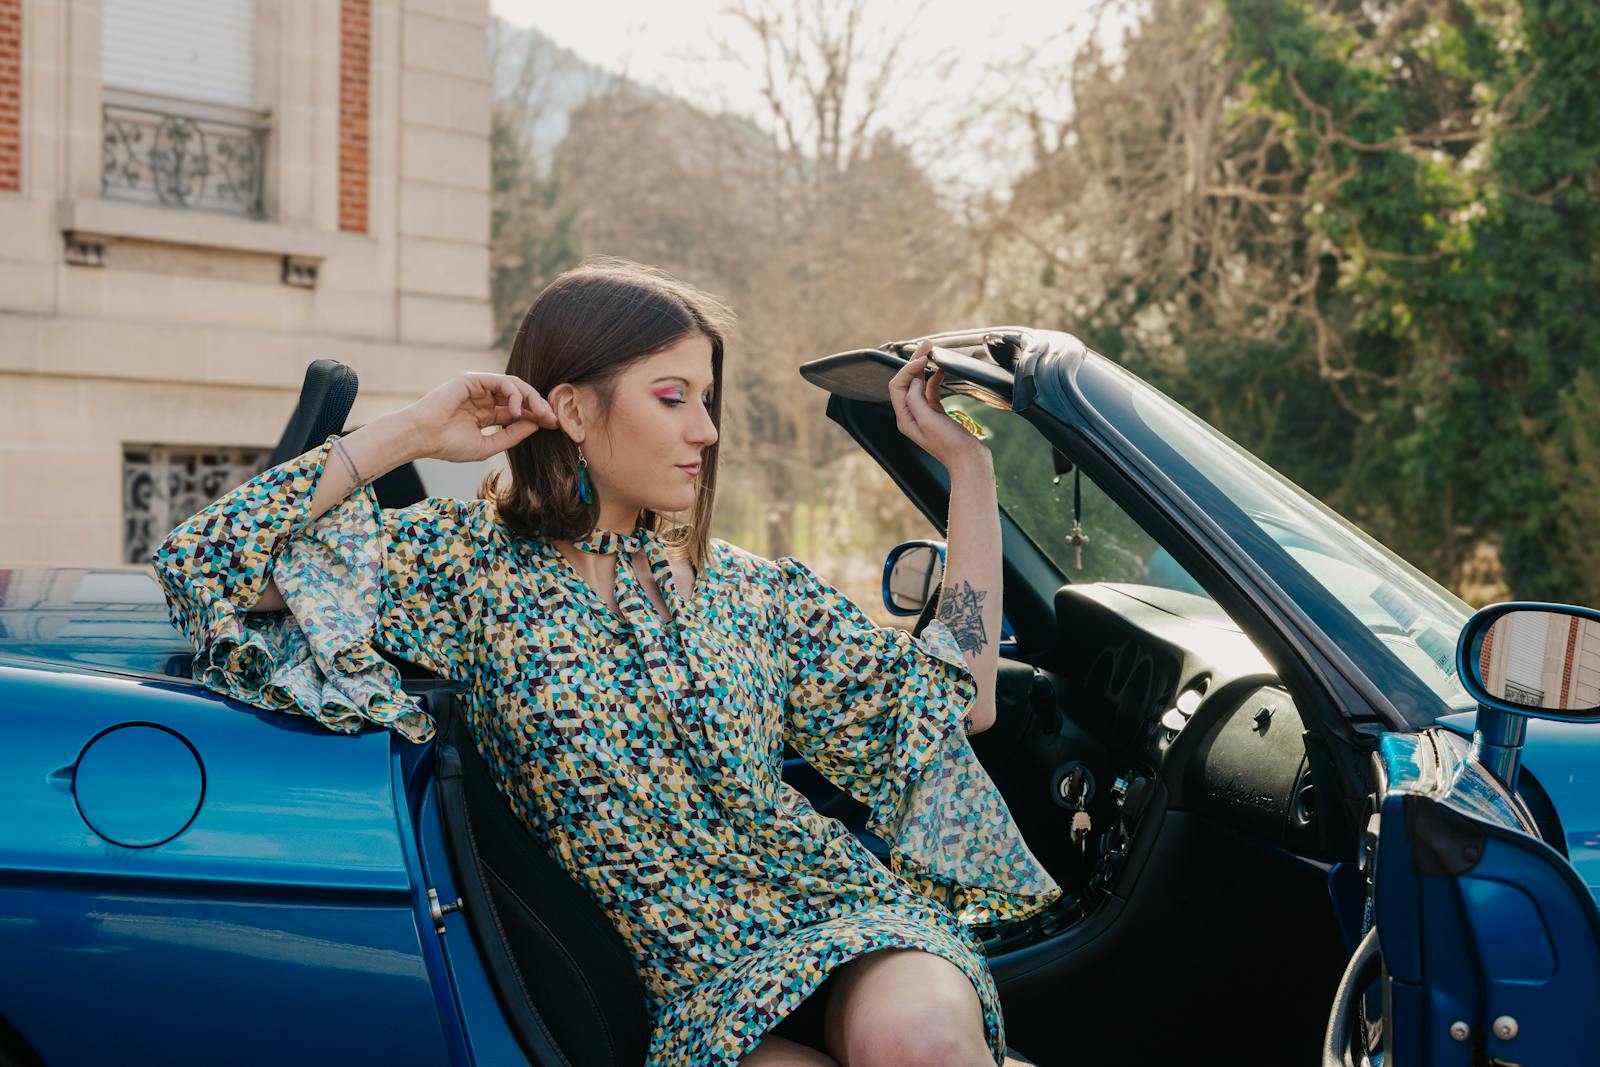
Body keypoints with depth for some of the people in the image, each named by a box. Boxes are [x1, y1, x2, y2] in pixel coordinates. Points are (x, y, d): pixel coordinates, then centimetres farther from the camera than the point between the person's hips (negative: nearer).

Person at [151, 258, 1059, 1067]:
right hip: (702, 986, -2)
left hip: (854, 918, 3)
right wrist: (408, 435, -6)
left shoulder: (754, 591, 12)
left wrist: (970, 468, 12)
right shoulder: (477, 567, 2)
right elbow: (207, 564, -4)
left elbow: (959, 703, 11)